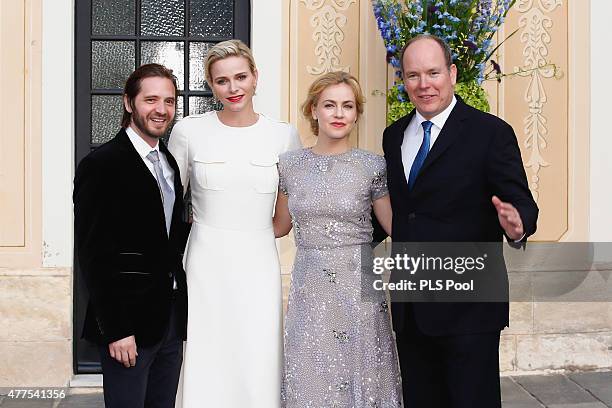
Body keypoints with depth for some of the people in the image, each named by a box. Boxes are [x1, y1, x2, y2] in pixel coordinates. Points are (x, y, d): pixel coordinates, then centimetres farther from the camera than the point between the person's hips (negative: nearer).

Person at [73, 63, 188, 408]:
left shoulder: (169, 162, 12)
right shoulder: (102, 164, -11)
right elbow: (93, 253, -15)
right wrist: (116, 329, -16)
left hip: (172, 317, 7)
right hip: (129, 321, -7)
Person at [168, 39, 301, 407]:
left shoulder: (284, 135, 1)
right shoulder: (189, 131, -1)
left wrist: (255, 229, 5)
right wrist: (210, 227, 3)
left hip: (258, 266, 1)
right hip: (205, 266, 0)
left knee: (259, 368, 2)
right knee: (208, 368, 5)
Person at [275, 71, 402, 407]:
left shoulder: (372, 165, -3)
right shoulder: (290, 164, 3)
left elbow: (396, 227, 4)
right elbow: (280, 225, 13)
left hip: (358, 288, -1)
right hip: (310, 289, 2)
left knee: (360, 379, 8)